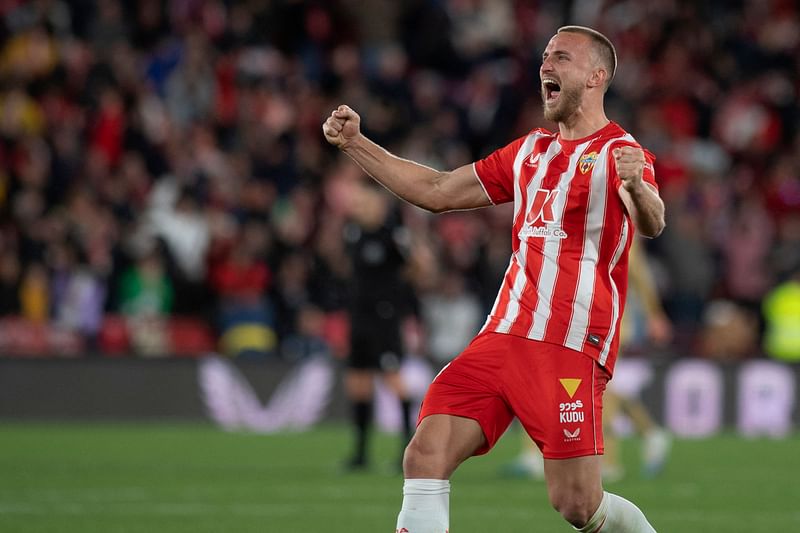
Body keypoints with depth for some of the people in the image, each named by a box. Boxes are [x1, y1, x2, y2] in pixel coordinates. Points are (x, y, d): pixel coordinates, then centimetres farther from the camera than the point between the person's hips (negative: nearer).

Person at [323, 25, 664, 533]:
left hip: (571, 348, -6)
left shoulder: (620, 153, -4)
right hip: (504, 336, 6)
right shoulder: (530, 151, 19)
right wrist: (356, 143, 19)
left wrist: (636, 187, -46)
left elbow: (651, 224, -23)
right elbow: (436, 192, 25)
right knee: (426, 456, -10)